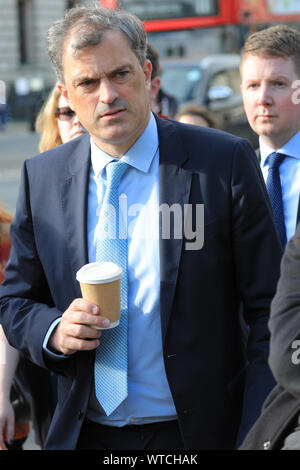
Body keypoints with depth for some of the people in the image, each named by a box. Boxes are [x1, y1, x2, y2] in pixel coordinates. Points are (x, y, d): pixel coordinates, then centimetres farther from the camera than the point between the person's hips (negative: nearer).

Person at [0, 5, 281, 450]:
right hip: (86, 433, 3)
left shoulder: (226, 161, -9)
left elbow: (268, 310, -8)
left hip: (198, 431, -2)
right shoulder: (41, 177, 1)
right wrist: (54, 332, -13)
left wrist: (256, 436, -15)